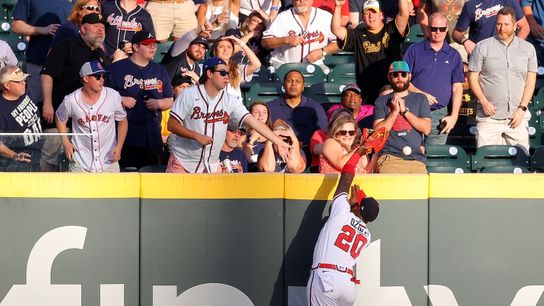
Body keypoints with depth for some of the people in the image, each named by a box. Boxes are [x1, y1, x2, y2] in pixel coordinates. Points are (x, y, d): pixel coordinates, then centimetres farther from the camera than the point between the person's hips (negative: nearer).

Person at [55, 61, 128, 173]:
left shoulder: (113, 96, -8)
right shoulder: (71, 100, -9)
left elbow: (122, 120, 6)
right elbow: (60, 119, 11)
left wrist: (119, 146, -2)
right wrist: (66, 142, 1)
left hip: (108, 160, 1)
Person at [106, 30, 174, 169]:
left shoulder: (159, 71, 17)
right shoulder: (117, 68, 2)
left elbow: (169, 101, 20)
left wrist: (159, 103, 0)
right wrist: (120, 100, -14)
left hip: (153, 138, 5)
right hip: (124, 137, -5)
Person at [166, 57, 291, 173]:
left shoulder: (230, 100, 0)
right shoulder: (189, 94, -8)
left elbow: (254, 122, -6)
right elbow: (172, 125, -9)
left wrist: (279, 143, -13)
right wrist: (197, 136, -22)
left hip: (212, 165, 3)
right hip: (183, 162, -3)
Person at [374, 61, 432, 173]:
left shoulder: (420, 99, 17)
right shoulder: (382, 101, 14)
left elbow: (426, 129, 4)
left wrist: (404, 110, -1)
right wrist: (394, 111, -3)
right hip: (390, 157, -1)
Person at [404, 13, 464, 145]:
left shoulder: (454, 56, 11)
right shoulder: (414, 50, 7)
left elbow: (457, 88, 8)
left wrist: (454, 116, -1)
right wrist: (420, 94, -12)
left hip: (440, 115, 1)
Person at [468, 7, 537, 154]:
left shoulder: (528, 49, 9)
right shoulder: (483, 47, 4)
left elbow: (531, 81, 8)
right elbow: (472, 78, 5)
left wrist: (522, 109, -2)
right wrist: (484, 102, -9)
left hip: (518, 116, 1)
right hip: (489, 116, -1)